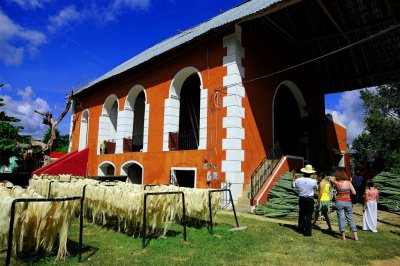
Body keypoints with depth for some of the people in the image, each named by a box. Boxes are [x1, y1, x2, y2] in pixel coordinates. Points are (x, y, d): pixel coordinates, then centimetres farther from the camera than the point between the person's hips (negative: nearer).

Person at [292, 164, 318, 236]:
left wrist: (293, 178, 26)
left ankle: (301, 229, 31)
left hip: (301, 199, 3)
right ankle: (307, 232, 4)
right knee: (308, 215, 2)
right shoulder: (313, 181, -15)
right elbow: (315, 186, 9)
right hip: (310, 199, -3)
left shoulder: (298, 180, -7)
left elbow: (293, 185, 13)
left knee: (301, 214, 18)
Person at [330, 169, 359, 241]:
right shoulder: (348, 182, -5)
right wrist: (348, 191, 10)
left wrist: (337, 178, 12)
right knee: (350, 219, 12)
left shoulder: (337, 183, -7)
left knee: (341, 219, 4)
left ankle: (343, 236, 6)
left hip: (339, 202, -2)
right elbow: (354, 192, -6)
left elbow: (331, 178, 12)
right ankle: (355, 236, 12)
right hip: (348, 202, 2)